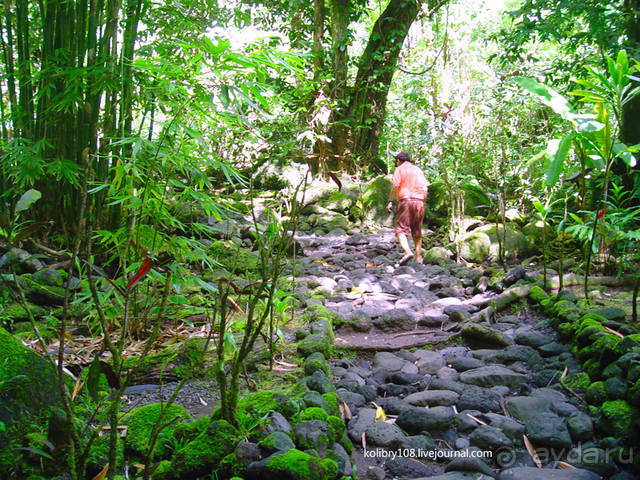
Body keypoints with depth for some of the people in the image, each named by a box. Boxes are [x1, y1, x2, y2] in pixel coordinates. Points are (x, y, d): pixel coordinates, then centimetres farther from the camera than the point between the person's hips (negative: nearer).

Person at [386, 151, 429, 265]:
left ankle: (407, 252, -27)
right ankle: (418, 257, 13)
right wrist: (422, 203, 17)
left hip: (405, 201, -5)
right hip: (419, 201, 5)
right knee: (417, 232, 12)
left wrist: (390, 201, -8)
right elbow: (425, 188, 13)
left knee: (401, 230, -7)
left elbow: (396, 185, -8)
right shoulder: (418, 170, 20)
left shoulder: (400, 169, 6)